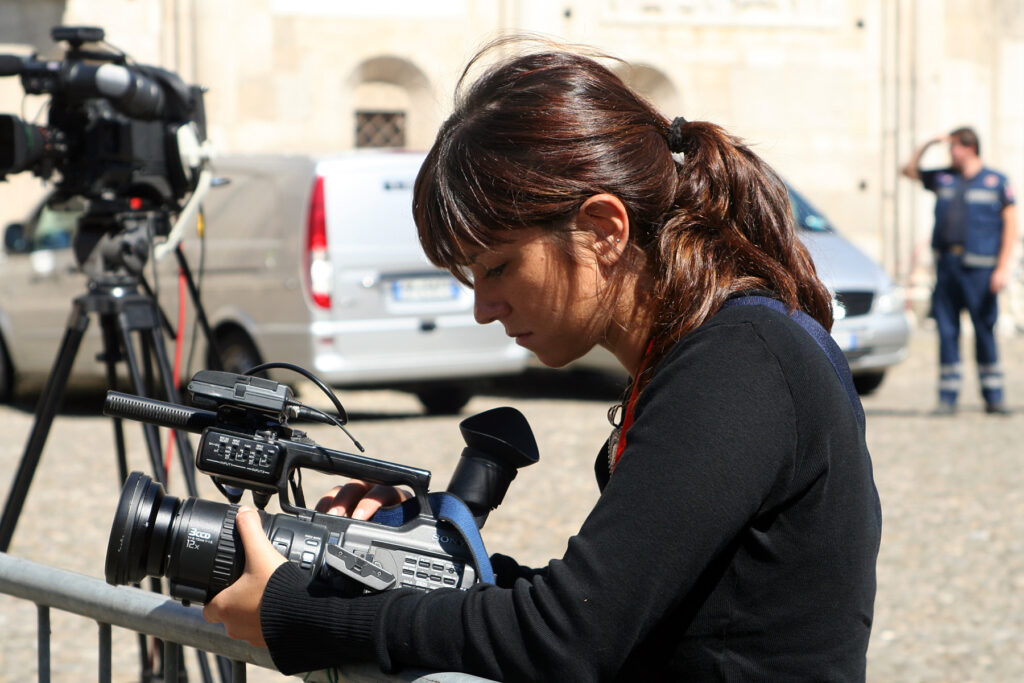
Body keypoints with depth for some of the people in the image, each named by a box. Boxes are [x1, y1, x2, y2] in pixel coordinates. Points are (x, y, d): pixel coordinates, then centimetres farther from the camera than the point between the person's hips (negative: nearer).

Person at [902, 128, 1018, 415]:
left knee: (985, 331, -2)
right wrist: (928, 145, 12)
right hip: (946, 265, 4)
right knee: (947, 332, 2)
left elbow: (1010, 225, 2)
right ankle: (947, 397, 5)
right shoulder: (943, 178, 15)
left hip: (979, 267, -4)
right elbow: (909, 170, 25)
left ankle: (993, 396, 7)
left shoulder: (996, 182, 5)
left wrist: (1003, 267, -7)